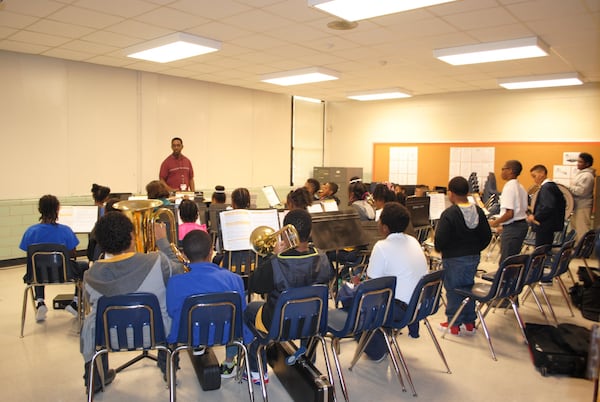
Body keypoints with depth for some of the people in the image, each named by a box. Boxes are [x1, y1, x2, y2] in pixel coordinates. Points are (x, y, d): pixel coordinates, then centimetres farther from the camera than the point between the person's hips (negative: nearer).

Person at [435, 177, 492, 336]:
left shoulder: (449, 214, -19)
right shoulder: (478, 211, 1)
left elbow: (440, 239, -20)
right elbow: (487, 236, 7)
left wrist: (439, 249, 0)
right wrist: (475, 249, 17)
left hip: (454, 258, -6)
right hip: (474, 257, 6)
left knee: (453, 290, 6)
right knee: (468, 287, 17)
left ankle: (454, 324, 16)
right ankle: (469, 323, 25)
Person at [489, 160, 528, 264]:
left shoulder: (509, 187, -16)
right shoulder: (520, 187, 12)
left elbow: (509, 213, -24)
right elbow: (524, 210, 16)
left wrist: (495, 222, -8)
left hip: (512, 228, -10)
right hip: (522, 224, 10)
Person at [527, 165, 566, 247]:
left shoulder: (546, 187, -16)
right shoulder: (553, 185, 15)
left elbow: (548, 207, -26)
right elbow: (562, 202, 21)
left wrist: (535, 217, -16)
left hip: (544, 227, -10)